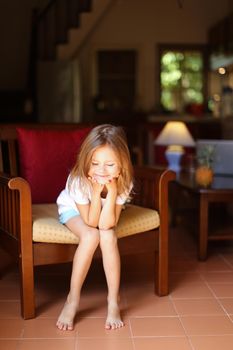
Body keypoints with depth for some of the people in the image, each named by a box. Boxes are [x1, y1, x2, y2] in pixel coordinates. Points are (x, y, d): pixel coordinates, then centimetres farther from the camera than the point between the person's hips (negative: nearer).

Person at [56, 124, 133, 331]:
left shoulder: (124, 182, -29)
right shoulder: (78, 181, -35)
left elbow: (106, 225, -33)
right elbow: (91, 222, -31)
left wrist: (112, 192, -43)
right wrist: (96, 192, -43)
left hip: (102, 212, 2)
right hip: (73, 209, -2)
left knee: (108, 236, -30)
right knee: (90, 236, -32)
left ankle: (113, 301, -17)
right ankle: (73, 300, -18)